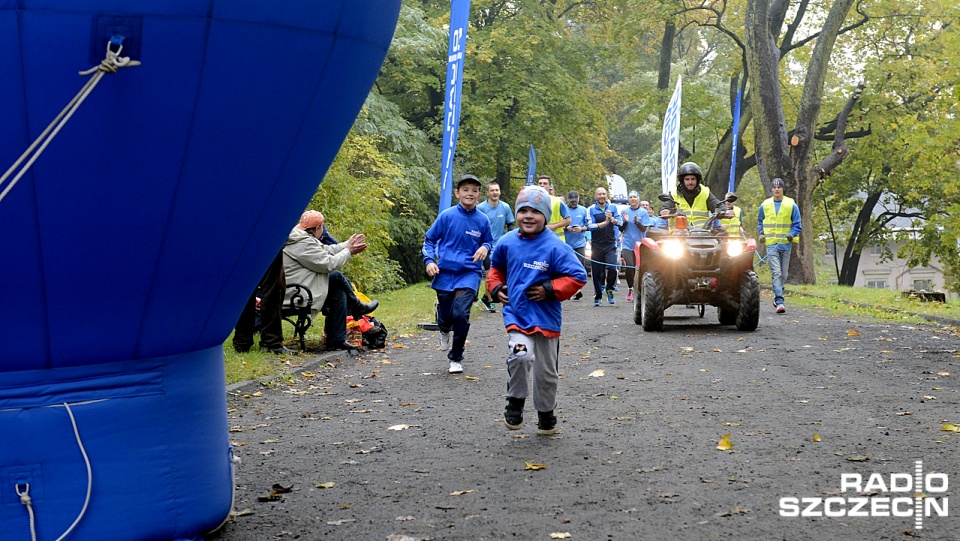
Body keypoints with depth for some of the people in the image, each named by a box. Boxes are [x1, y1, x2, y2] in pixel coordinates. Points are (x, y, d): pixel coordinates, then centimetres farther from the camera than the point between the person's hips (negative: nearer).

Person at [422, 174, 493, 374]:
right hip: (445, 273, 1)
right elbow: (429, 239, 5)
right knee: (445, 316, 9)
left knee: (461, 314, -17)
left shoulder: (482, 220, -1)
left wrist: (485, 247, -6)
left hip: (470, 273, 0)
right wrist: (429, 260, -8)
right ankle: (445, 331, 51)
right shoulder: (447, 216, -4)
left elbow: (489, 241, 16)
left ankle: (456, 358, 4)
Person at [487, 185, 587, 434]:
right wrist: (496, 287, 4)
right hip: (516, 313, 1)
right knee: (520, 355, -25)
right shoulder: (507, 243, 0)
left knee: (546, 371, 11)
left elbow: (577, 276, -11)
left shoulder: (555, 247, -12)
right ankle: (515, 402, 0)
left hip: (546, 317, -1)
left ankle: (546, 413, 34)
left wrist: (550, 290, -18)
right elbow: (496, 268, 20)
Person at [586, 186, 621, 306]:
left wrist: (612, 219, -22)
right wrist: (605, 223, -21)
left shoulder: (613, 207, 8)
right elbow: (590, 226, -11)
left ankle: (609, 289, 11)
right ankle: (597, 296, 17)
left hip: (610, 245, 1)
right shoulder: (591, 210, 1)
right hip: (597, 245, -1)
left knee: (612, 268, -16)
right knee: (597, 272, 2)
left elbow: (620, 222, -2)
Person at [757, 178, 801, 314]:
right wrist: (761, 233, 4)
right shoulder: (765, 205, 6)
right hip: (771, 244, -1)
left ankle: (777, 296, 32)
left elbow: (797, 224, 4)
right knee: (776, 273, -12)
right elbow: (760, 221, 20)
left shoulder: (791, 205, 2)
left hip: (785, 244, 1)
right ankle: (779, 302, -15)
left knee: (783, 274, 10)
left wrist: (792, 234, -14)